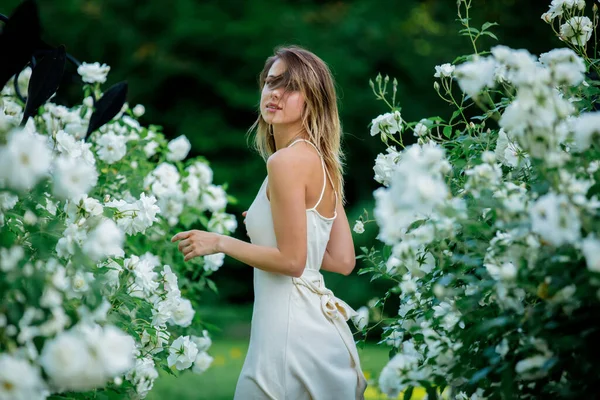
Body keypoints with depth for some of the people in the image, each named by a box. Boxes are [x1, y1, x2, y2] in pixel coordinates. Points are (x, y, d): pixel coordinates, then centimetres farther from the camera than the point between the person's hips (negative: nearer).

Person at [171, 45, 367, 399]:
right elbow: (343, 260, 11)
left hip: (290, 328, -9)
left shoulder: (286, 161, -15)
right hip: (320, 324, 9)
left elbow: (291, 260, -17)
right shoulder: (322, 161, 10)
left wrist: (220, 243, -7)